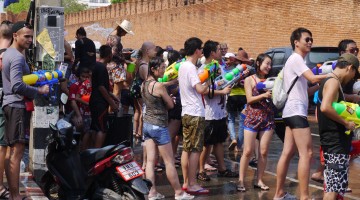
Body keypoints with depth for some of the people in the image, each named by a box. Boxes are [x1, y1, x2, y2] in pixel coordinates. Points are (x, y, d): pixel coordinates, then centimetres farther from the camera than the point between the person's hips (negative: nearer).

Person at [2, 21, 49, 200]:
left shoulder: (9, 53, 16)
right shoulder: (17, 57, -16)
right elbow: (17, 86, -27)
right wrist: (39, 91, -18)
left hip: (11, 105, 11)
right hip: (17, 106, -11)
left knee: (12, 152, 13)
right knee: (17, 152, -10)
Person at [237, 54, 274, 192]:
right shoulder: (249, 80, 3)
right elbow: (249, 99, -7)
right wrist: (264, 95, -19)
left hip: (268, 119, 3)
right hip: (252, 118, -3)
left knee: (263, 152, 1)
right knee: (248, 151, -5)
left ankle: (259, 181, 9)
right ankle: (241, 180, 1)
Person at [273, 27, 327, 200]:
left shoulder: (297, 61, 22)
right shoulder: (295, 59, -9)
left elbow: (305, 90, 20)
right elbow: (313, 78, -22)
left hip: (293, 111, 10)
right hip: (296, 111, -10)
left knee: (287, 153, 10)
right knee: (306, 153, -13)